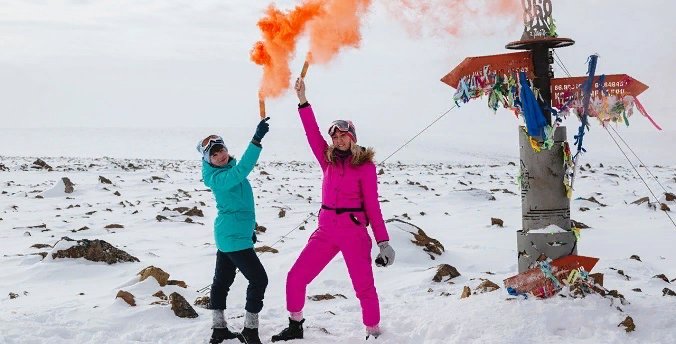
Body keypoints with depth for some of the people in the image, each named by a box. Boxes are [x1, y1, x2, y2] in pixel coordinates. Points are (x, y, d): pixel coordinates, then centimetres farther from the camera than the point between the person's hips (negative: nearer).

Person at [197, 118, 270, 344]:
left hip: (227, 234, 10)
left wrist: (249, 227, 23)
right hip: (234, 237, -10)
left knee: (222, 280, 15)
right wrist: (256, 140, -49)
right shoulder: (218, 178, -22)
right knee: (258, 279, -6)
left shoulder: (227, 170, 7)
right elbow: (241, 170, -42)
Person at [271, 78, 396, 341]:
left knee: (364, 287, -4)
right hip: (326, 230, 5)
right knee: (295, 278, 3)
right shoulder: (328, 160, 10)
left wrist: (383, 241, -8)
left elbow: (372, 205, -4)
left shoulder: (365, 166, -3)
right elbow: (313, 133, 1)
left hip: (354, 232, -5)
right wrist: (303, 101, -7)